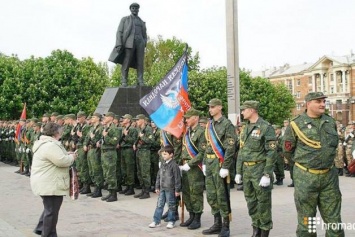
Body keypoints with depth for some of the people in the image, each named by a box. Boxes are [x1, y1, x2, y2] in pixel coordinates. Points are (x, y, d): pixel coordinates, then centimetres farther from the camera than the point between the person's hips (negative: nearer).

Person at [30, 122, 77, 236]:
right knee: (52, 211, 0)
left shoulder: (44, 143, 15)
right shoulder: (50, 145, -22)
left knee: (50, 208, 23)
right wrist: (71, 157, -8)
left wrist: (66, 155, 11)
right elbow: (62, 161, -27)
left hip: (46, 183, 11)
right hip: (50, 184, -11)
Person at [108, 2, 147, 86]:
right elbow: (119, 32, 3)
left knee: (140, 62, -6)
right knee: (126, 62, -9)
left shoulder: (142, 22, 23)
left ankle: (140, 81, -8)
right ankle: (124, 81, -8)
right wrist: (119, 44, -10)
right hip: (129, 42, -3)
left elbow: (144, 35, 20)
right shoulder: (124, 19, 12)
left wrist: (144, 45, 3)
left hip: (140, 42, 3)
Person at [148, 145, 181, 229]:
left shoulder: (174, 165, -13)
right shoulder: (163, 164, 8)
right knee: (159, 204, 9)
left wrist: (177, 190, -13)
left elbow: (177, 178, -13)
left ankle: (171, 221, 16)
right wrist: (157, 187, 13)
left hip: (170, 189, -7)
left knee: (171, 206, 5)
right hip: (162, 188, 7)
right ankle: (156, 221, 14)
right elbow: (159, 176, 15)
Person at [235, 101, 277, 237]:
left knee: (263, 202, 0)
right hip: (246, 170, 8)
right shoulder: (246, 128, 13)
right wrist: (238, 172, 13)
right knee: (251, 201, 12)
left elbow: (272, 152, -16)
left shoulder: (266, 127, -11)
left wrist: (267, 174, -20)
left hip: (260, 169, -7)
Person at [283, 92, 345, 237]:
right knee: (306, 220, 5)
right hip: (306, 177, -4)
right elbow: (287, 150, 2)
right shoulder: (296, 124, -6)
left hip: (329, 176, 4)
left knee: (333, 219, 8)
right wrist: (304, 161, 9)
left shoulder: (330, 122, 7)